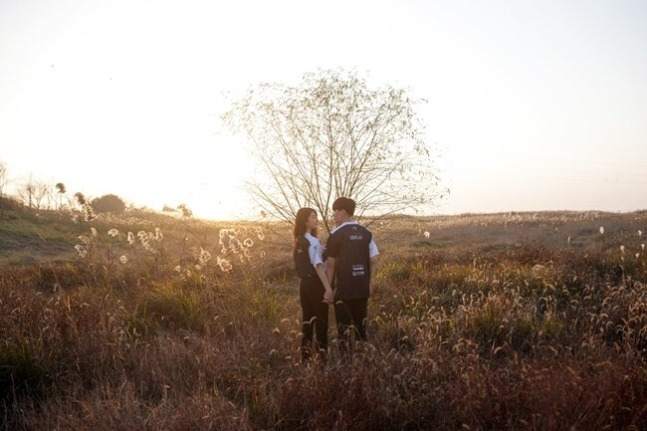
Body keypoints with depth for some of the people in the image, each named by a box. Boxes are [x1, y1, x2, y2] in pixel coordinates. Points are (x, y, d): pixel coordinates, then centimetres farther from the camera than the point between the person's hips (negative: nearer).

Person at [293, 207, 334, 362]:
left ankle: (306, 354, 15)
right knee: (321, 320, -1)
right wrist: (328, 288, -24)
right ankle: (321, 354, 0)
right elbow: (318, 266, -22)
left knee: (308, 319, 12)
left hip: (304, 283, 8)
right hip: (315, 283, -8)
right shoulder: (313, 241, -15)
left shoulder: (299, 241, 11)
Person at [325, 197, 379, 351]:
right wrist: (369, 281, 14)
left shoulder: (336, 234, -8)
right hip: (362, 287, 5)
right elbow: (374, 260, 6)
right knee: (360, 323, 14)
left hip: (343, 287, -5)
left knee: (344, 324, 1)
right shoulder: (366, 233, 6)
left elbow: (330, 263, -6)